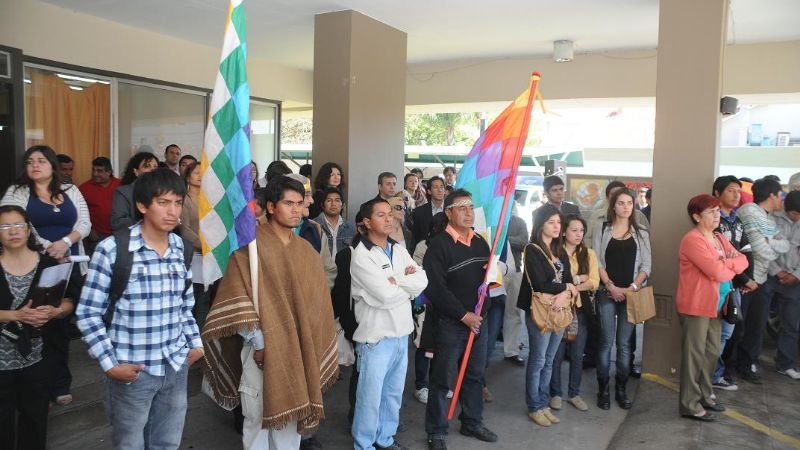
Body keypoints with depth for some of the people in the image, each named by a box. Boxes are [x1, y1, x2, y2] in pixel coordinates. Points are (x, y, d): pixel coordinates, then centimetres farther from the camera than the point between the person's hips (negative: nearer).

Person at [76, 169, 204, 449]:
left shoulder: (181, 249, 2)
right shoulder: (112, 249, -14)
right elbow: (88, 313, -9)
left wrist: (196, 343, 7)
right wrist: (109, 364, -13)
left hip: (177, 367, 4)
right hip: (133, 372, -4)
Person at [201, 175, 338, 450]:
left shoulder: (307, 251, 8)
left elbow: (315, 303, 10)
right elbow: (237, 298, -12)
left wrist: (309, 350, 5)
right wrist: (257, 342, -16)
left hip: (297, 349, 4)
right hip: (262, 348, -4)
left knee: (290, 413, 14)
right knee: (258, 417, 5)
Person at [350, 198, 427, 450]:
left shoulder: (399, 249, 9)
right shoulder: (361, 255, -14)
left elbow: (423, 280, -1)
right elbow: (386, 295, -22)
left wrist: (397, 281, -15)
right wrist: (409, 286, -5)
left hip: (401, 333, 7)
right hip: (376, 336, -7)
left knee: (394, 393, 19)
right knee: (370, 396, 5)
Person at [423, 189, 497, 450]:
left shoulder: (480, 242, 9)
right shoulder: (439, 245, -14)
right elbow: (434, 288, -20)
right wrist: (464, 315, -19)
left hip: (478, 320, 7)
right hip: (449, 322, -7)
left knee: (475, 375, 17)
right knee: (443, 379, 3)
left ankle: (472, 423, 34)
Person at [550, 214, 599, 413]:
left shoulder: (589, 254, 6)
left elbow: (594, 283, -4)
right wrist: (578, 279, -10)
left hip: (581, 309, 4)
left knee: (577, 355, 11)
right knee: (557, 354, 4)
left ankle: (574, 393, 26)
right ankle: (555, 393, 20)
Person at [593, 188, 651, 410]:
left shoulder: (641, 233, 8)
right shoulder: (603, 230, 4)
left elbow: (646, 265, 4)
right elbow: (597, 262, -2)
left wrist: (633, 287, -10)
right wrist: (611, 286, -11)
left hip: (631, 294, 1)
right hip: (607, 293, -1)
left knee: (624, 343, 6)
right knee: (606, 341, -1)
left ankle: (621, 389, 15)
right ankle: (603, 389, 8)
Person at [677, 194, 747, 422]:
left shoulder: (719, 238, 14)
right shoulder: (692, 239, -16)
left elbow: (743, 260, 7)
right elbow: (717, 272, -22)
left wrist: (725, 264, -13)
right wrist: (731, 268, -1)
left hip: (715, 305, 9)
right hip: (696, 306, -9)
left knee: (712, 353, 15)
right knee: (694, 355, -2)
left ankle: (704, 396, 30)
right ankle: (690, 405, 6)